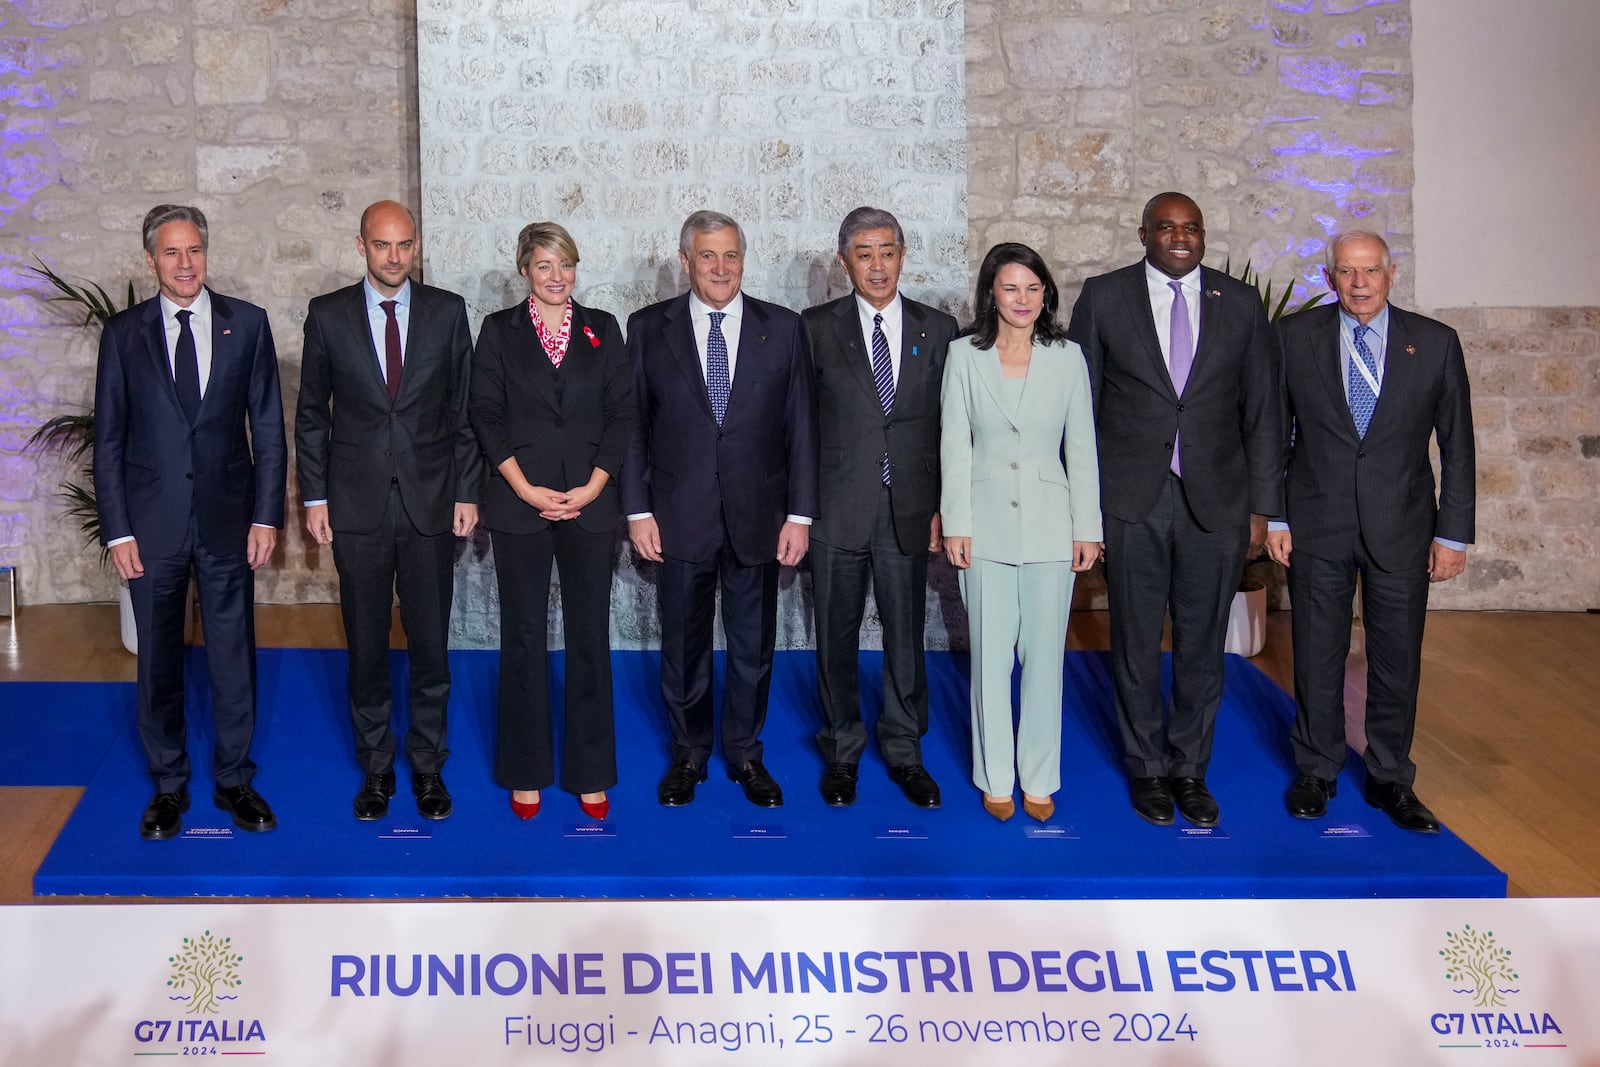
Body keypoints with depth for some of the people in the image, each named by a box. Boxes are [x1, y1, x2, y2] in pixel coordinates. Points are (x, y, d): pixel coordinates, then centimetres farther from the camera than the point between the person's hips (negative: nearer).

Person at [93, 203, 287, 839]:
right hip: (152, 524, 0)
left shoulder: (246, 324, 3)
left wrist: (267, 516, -4)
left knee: (233, 656, 7)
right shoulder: (123, 333, 3)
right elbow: (108, 440, 3)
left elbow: (268, 426, 3)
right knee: (158, 661, 8)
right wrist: (118, 531, -3)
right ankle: (168, 786, 22)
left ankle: (234, 780, 22)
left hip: (227, 521, 0)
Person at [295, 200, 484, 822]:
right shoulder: (328, 315, 2)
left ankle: (428, 765, 19)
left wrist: (467, 491, 1)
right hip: (357, 507, 0)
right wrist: (314, 497, 1)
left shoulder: (447, 312, 2)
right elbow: (311, 414, 6)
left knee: (430, 643, 5)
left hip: (431, 504, 0)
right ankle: (376, 766, 22)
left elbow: (464, 409, 5)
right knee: (366, 647, 8)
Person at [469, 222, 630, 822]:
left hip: (589, 504, 1)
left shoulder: (602, 330, 9)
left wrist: (592, 488, -6)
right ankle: (525, 772, 14)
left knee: (590, 635, 3)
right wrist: (524, 488, -9)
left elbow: (621, 413, 5)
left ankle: (590, 772, 13)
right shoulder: (499, 331, 6)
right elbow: (485, 415, 1)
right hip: (519, 503, -1)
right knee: (523, 636, 3)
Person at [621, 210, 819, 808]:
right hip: (679, 517, 0)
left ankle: (745, 754, 26)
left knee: (753, 645, 9)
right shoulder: (649, 329, 2)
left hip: (757, 516, 1)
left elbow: (800, 426, 2)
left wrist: (800, 514, -2)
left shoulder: (782, 328, 2)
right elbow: (633, 424, 2)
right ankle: (688, 754, 26)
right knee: (683, 644, 10)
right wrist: (638, 510, -3)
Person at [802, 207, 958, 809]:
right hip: (838, 509, -1)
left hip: (909, 510, 1)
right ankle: (842, 753, 22)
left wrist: (943, 507, 2)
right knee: (836, 636, 8)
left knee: (906, 636, 7)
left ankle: (904, 752, 22)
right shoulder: (817, 328, 1)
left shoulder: (937, 329, 6)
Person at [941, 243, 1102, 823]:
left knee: (1044, 656, 5)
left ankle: (1039, 779, 17)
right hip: (987, 524, 0)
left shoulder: (1067, 357, 2)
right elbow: (955, 446, 1)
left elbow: (1081, 448, 4)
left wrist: (1087, 528, 1)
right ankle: (995, 778, 18)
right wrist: (956, 524, -4)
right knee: (990, 658, 5)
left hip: (1049, 525, 1)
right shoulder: (965, 355, 0)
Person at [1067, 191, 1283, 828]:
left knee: (1203, 645, 7)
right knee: (1136, 643, 6)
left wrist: (1262, 506, 3)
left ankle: (1190, 769, 21)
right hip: (1131, 501, -1)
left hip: (1216, 501, 1)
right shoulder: (1103, 298, 2)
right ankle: (1146, 768, 21)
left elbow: (1262, 412, 7)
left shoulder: (1241, 304, 6)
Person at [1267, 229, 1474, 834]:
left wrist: (1454, 533, 0)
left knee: (1398, 659, 7)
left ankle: (1390, 780, 22)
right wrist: (1275, 517, -1)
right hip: (1318, 527, 0)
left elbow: (1457, 445, 3)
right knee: (1317, 655, 8)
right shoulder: (1295, 337, 0)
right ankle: (1316, 772, 24)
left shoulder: (1435, 343, 0)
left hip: (1402, 529, 0)